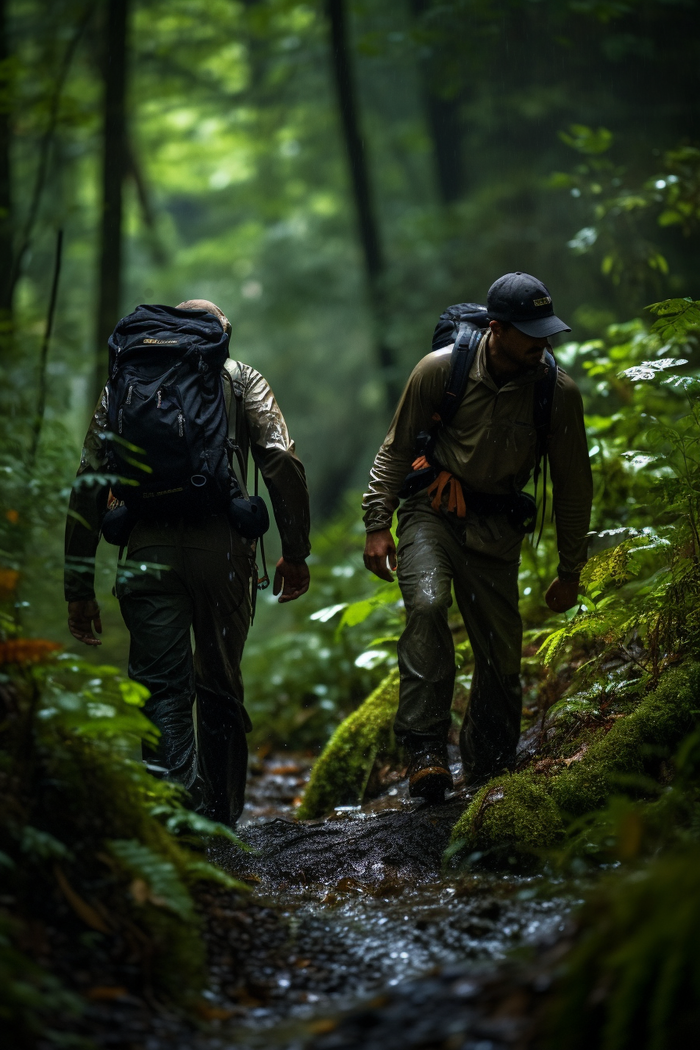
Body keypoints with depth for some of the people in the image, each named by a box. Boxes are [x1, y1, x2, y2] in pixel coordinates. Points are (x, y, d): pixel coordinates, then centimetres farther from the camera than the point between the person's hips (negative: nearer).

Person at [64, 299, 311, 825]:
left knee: (162, 687, -1)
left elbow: (89, 486, 11)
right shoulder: (240, 378, 15)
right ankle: (221, 816, 19)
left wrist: (80, 586, 12)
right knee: (221, 686, 13)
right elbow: (282, 463, 0)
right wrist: (296, 552, 5)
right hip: (223, 547, 0)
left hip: (149, 551, 0)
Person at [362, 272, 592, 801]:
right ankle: (425, 749, -28)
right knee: (427, 605, -28)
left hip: (495, 525, 2)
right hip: (430, 510, -1)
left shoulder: (559, 392, -9)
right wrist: (378, 524, -4)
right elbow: (396, 449, 1)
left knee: (502, 654, -1)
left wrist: (570, 572, 6)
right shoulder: (441, 370, -11)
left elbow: (573, 485, 2)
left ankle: (489, 771, 18)